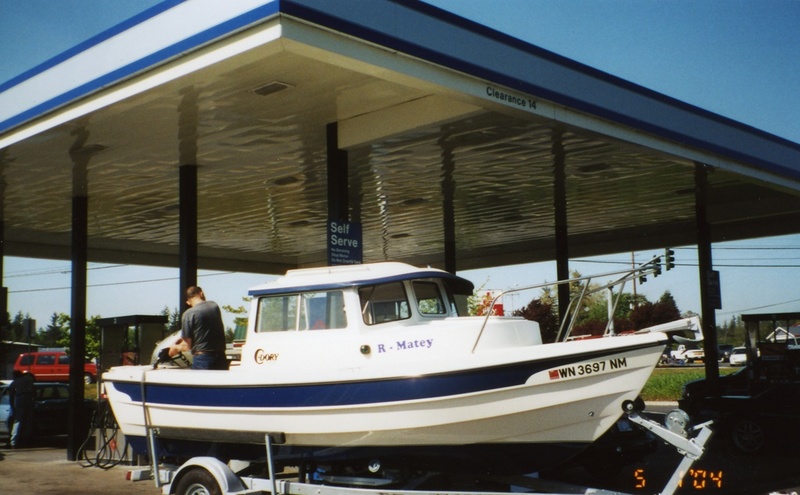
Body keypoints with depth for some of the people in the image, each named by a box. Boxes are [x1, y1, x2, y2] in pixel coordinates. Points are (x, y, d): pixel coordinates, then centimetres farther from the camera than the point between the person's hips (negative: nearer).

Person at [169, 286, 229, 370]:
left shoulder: (188, 314, -8)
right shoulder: (214, 306, 8)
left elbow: (187, 345, -7)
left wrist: (176, 348, 16)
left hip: (202, 359, -5)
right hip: (221, 359, 5)